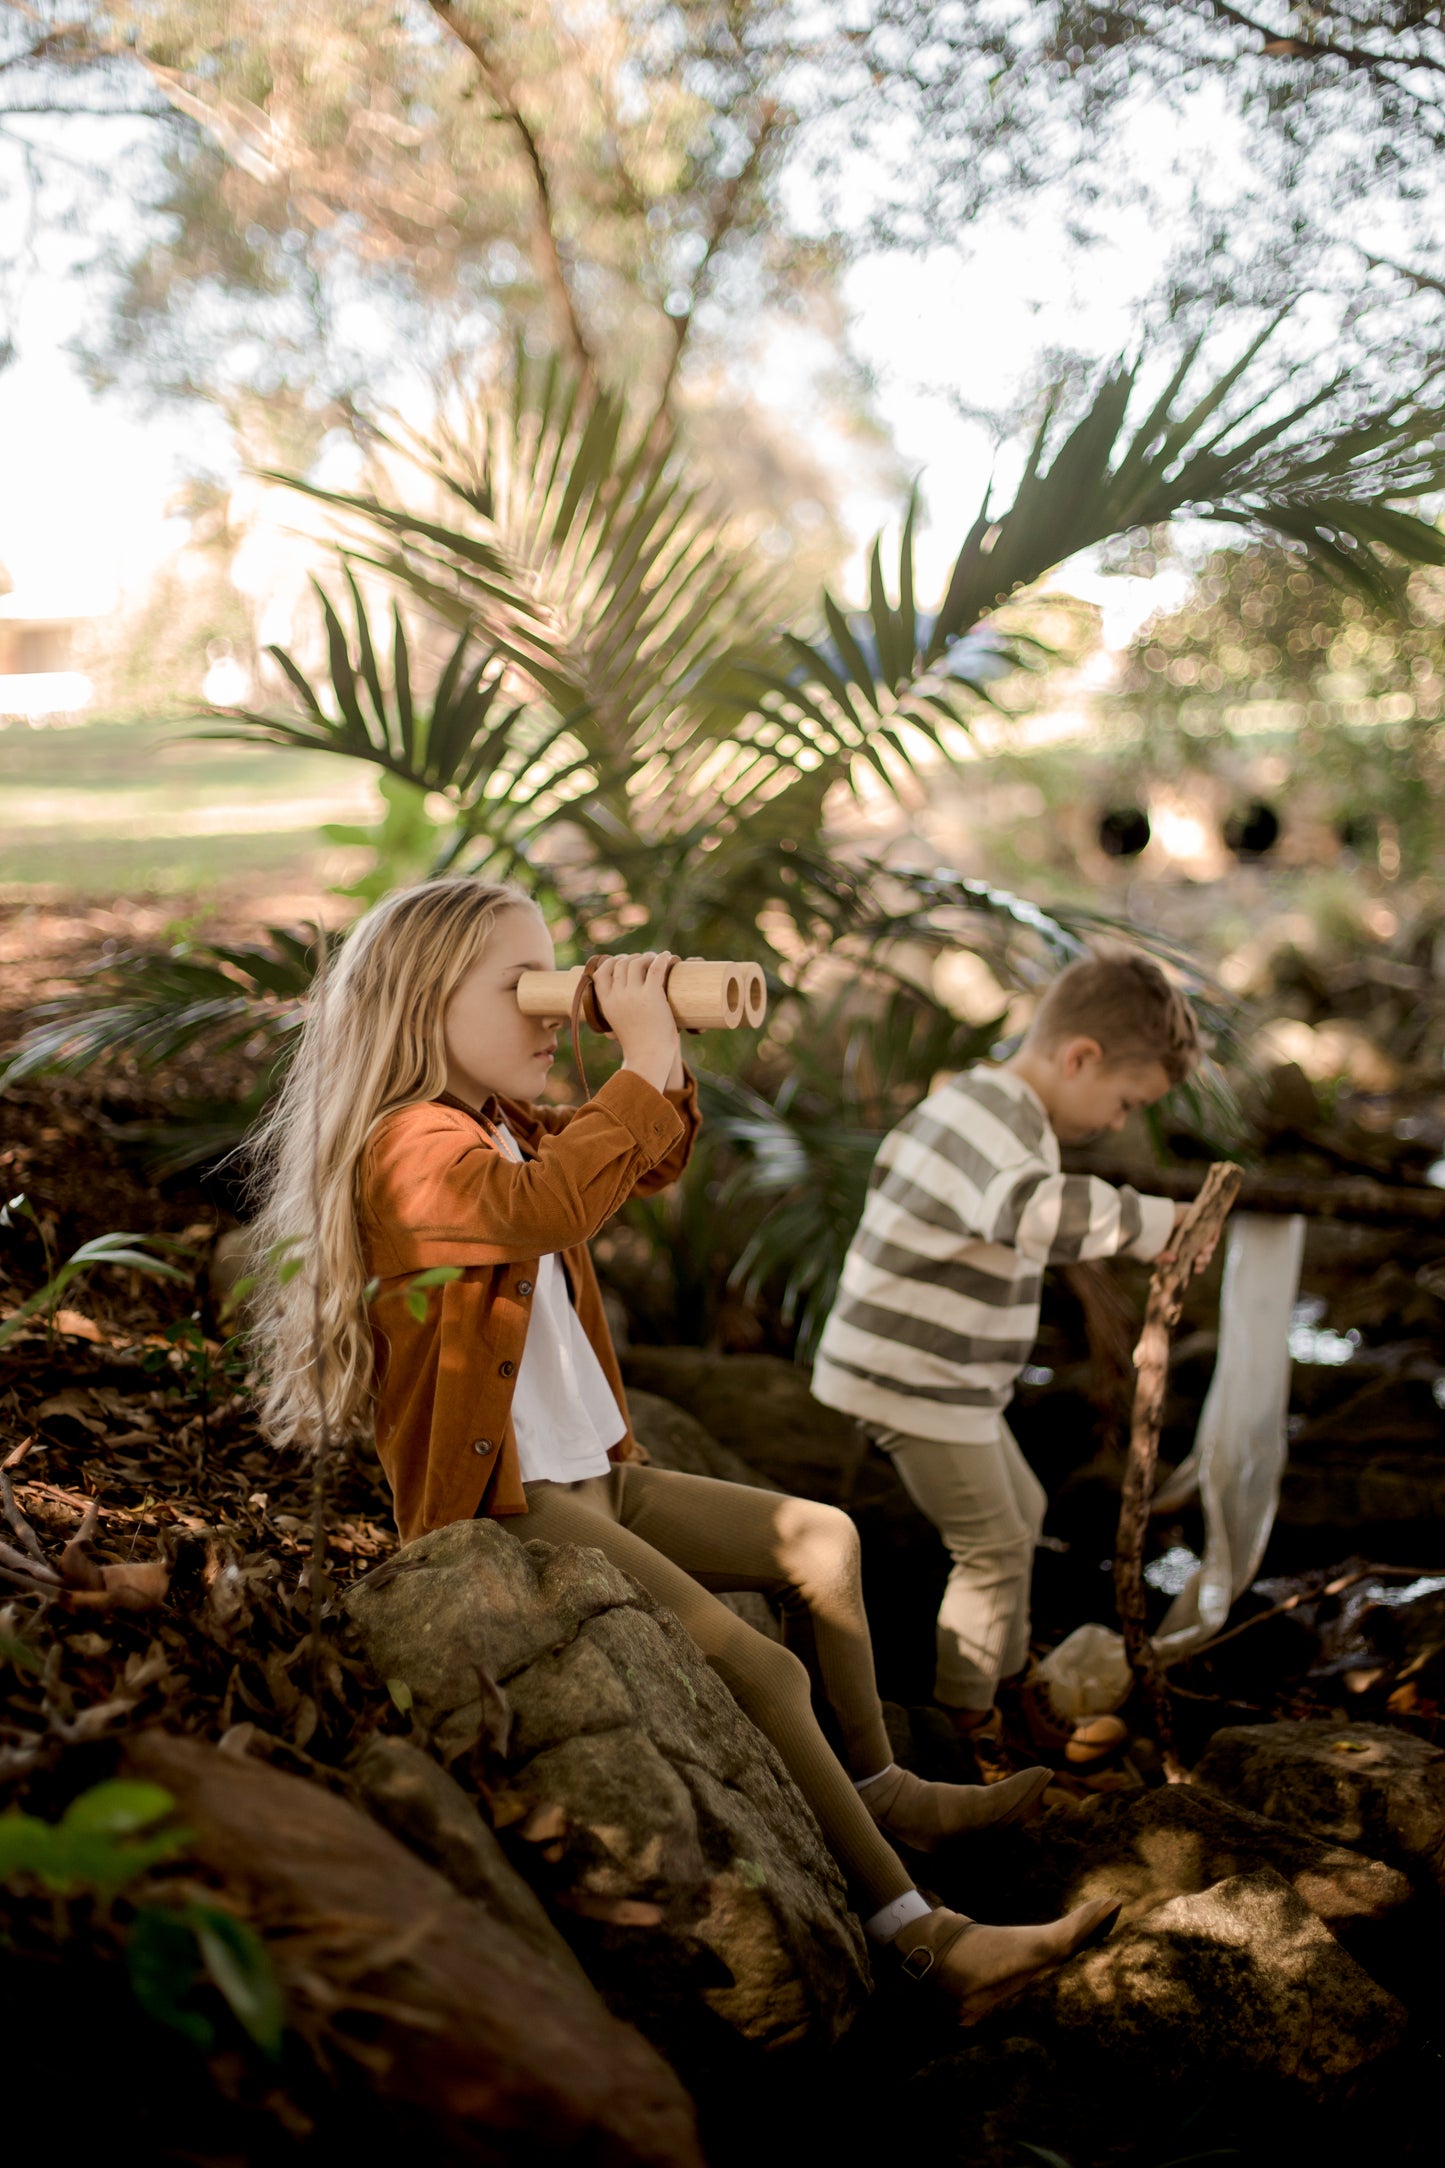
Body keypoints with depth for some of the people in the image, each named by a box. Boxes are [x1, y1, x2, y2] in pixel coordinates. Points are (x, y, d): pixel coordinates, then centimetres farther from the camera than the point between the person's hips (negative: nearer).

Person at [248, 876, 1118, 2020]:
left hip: (590, 1476, 11)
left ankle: (883, 1788, 30)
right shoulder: (409, 1142, -18)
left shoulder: (506, 1128, 15)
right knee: (761, 1669, -20)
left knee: (821, 1537, 16)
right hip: (500, 1505, -11)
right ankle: (917, 1933, -13)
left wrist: (660, 1049, 2)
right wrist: (645, 1062, -33)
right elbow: (547, 1206, -39)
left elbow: (651, 1159, 21)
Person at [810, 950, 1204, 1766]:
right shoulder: (997, 1124, -24)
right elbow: (1034, 1212, -47)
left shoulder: (977, 1103, 11)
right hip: (915, 1382, -11)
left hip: (947, 1379, 11)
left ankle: (1008, 1673, 40)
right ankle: (962, 1723, 17)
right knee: (994, 1548, 1)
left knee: (1021, 1510, 24)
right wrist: (1156, 1219, -37)